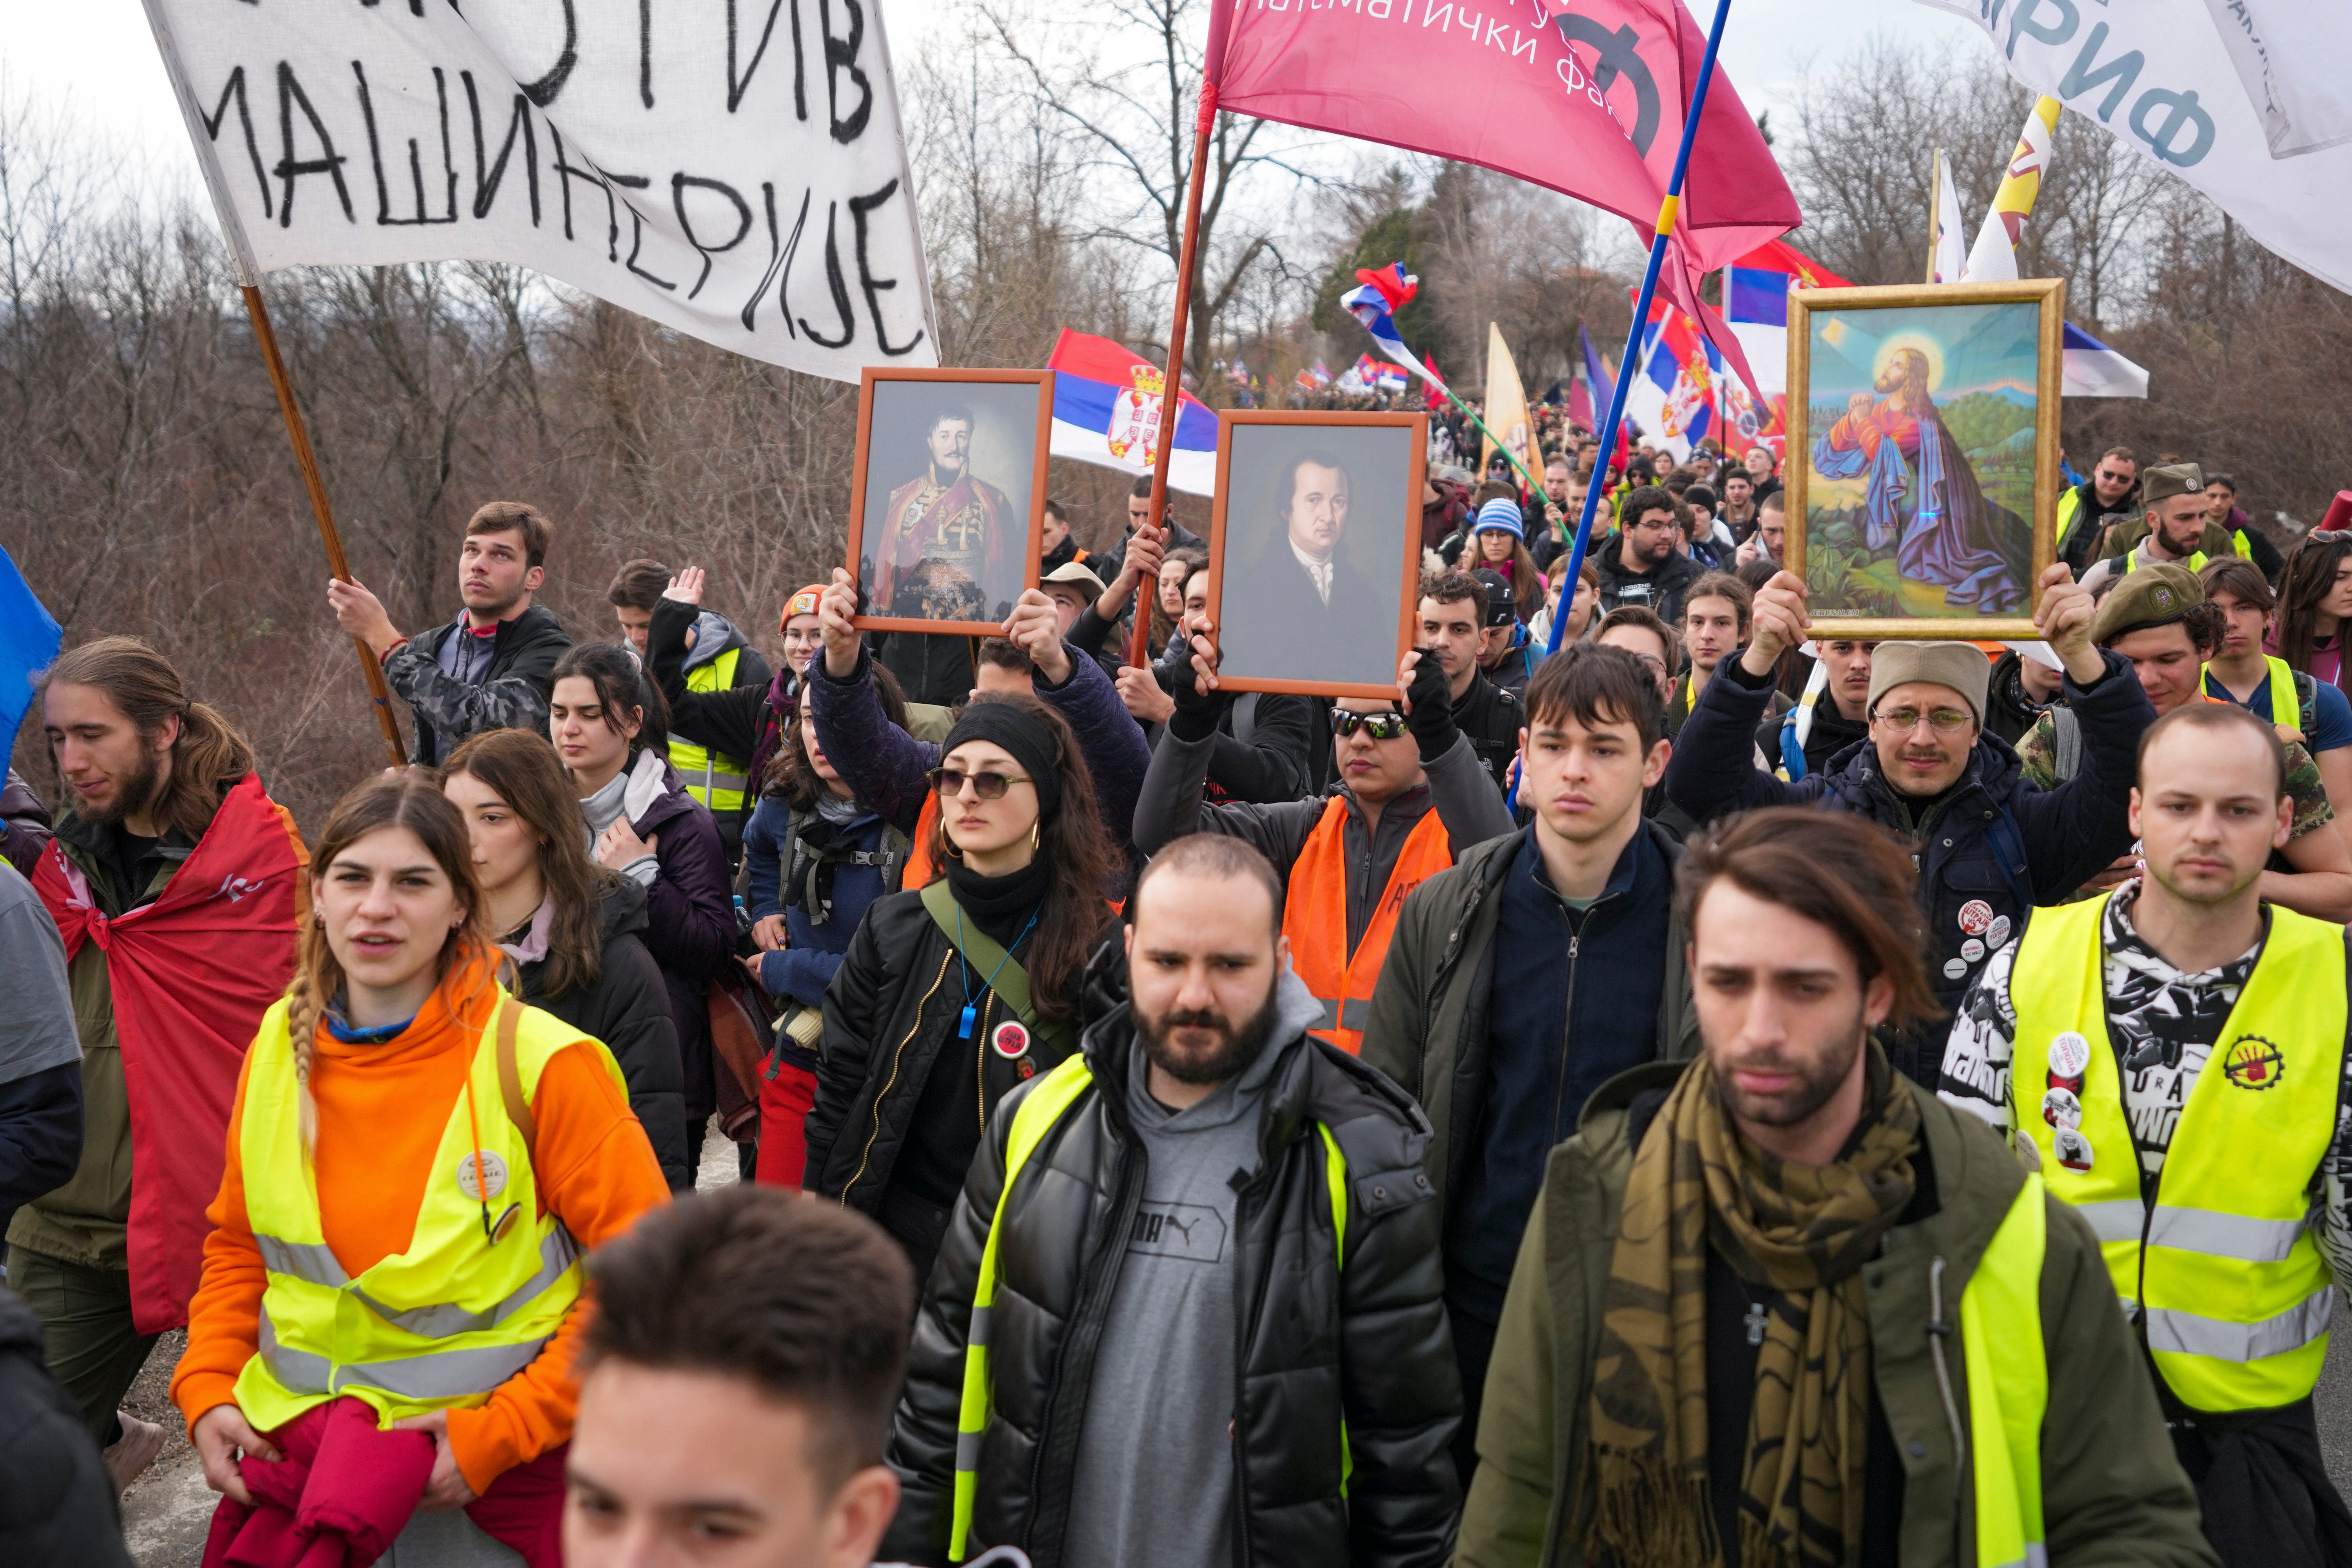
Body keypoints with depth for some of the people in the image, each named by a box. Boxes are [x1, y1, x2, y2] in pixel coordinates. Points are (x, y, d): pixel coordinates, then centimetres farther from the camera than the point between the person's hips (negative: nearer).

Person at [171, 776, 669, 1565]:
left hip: (493, 1467, -4)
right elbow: (238, 1240, 13)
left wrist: (502, 1431, -18)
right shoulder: (281, 1043, 0)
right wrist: (207, 1389, -1)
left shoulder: (543, 1064, -16)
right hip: (290, 1433, 5)